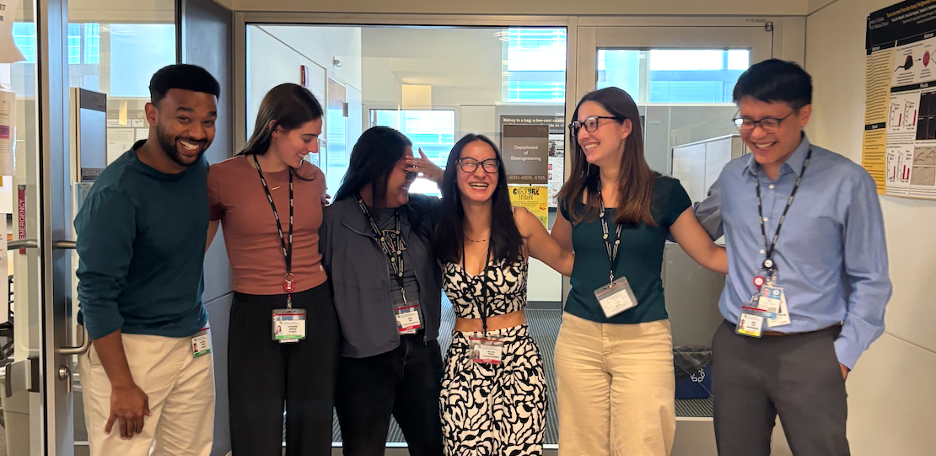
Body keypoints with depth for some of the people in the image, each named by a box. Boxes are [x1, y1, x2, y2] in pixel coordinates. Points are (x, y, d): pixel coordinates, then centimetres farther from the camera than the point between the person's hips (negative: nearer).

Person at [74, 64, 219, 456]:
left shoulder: (200, 168, 1)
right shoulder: (116, 192, -19)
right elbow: (97, 294, -18)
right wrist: (122, 385, -17)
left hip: (193, 343, 6)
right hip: (125, 346, -6)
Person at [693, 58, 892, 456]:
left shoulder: (847, 182, -7)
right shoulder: (732, 177, 4)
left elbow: (870, 281, -2)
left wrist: (844, 355, -6)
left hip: (810, 351, -3)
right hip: (735, 347, 4)